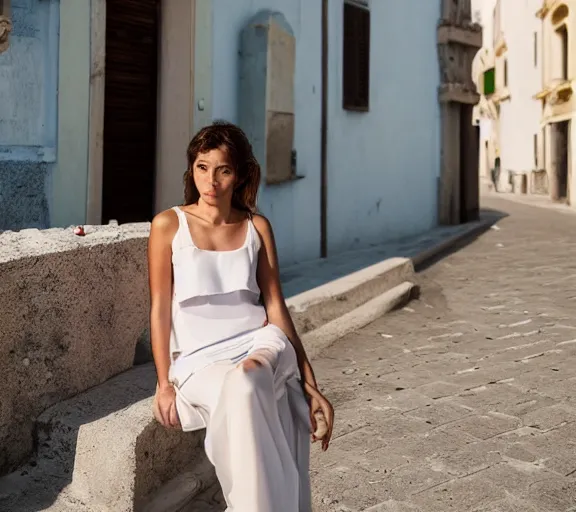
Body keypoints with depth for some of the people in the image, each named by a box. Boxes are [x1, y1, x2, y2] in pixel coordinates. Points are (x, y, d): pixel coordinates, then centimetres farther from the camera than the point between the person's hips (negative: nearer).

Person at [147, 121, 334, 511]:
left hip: (261, 342, 1)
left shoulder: (257, 227, 8)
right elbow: (161, 308, 2)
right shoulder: (169, 225, 2)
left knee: (245, 381, -37)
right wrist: (164, 384, -5)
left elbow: (275, 306, 5)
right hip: (200, 358, -1)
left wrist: (311, 385, 1)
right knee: (244, 397, -36)